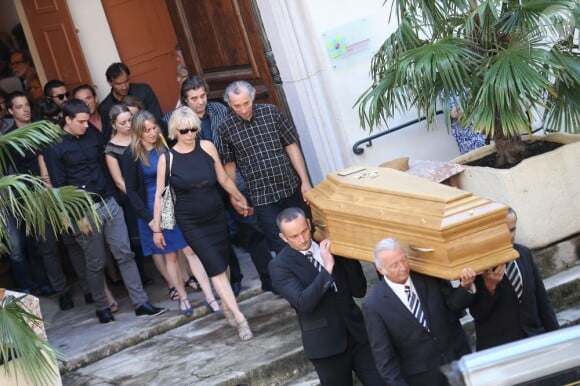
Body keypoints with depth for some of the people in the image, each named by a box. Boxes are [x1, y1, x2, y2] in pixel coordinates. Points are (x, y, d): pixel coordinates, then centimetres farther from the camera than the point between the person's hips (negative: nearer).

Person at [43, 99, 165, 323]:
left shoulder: (94, 134, 6)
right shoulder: (54, 147, -7)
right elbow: (59, 186, -8)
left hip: (109, 203, 4)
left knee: (125, 254, 2)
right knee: (96, 263, 6)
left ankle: (140, 303, 6)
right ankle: (101, 307, 23)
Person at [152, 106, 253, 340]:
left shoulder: (207, 147, -3)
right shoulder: (167, 158, -8)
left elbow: (223, 178, 9)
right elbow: (159, 194, -2)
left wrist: (240, 199, 17)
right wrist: (156, 228, 0)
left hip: (216, 215, 3)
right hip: (190, 222, -3)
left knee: (222, 264, 8)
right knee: (215, 267, -9)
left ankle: (226, 305, 30)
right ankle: (239, 318, -9)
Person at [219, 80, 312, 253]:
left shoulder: (271, 112, -2)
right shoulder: (225, 127, -4)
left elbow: (291, 146, 2)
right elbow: (230, 164, 6)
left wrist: (305, 181, -1)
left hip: (291, 188, 2)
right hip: (262, 198, -2)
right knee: (283, 248, -3)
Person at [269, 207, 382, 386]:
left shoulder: (332, 246, 3)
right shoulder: (280, 265, -8)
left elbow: (359, 290, 0)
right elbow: (303, 303, -22)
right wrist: (327, 268, -24)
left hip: (357, 332, 3)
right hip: (326, 343, -3)